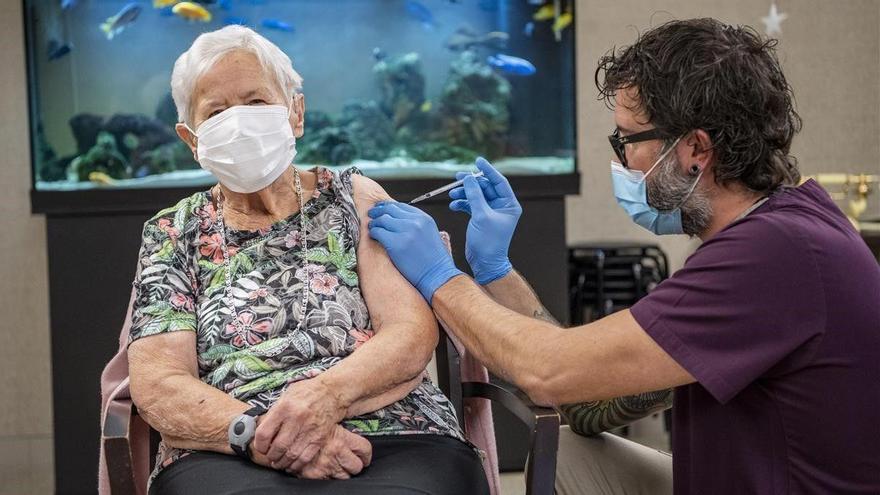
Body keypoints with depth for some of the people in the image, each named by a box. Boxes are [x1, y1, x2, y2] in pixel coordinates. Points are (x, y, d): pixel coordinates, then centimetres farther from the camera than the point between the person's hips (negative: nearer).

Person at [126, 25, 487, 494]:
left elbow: (413, 333, 2)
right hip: (228, 456, 1)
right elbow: (155, 383, 3)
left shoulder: (354, 197, 15)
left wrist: (326, 395, -18)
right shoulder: (171, 233, 16)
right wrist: (257, 431, -16)